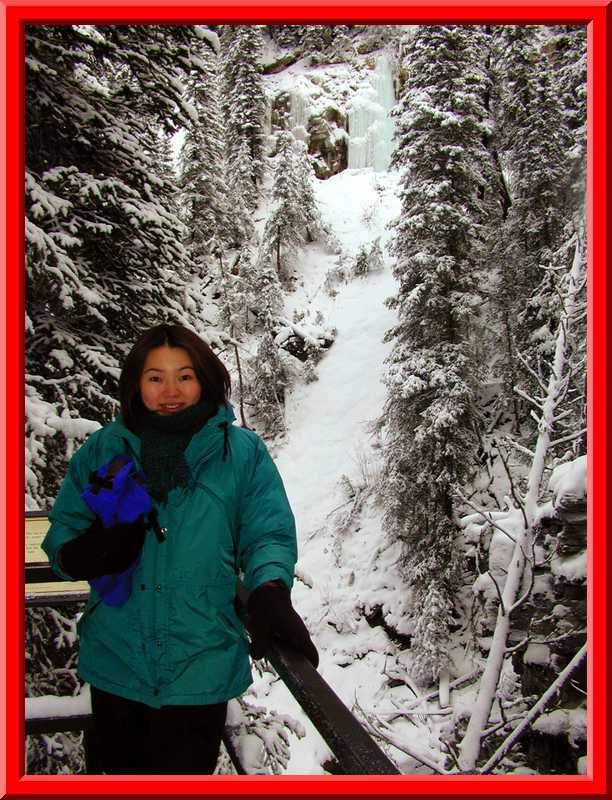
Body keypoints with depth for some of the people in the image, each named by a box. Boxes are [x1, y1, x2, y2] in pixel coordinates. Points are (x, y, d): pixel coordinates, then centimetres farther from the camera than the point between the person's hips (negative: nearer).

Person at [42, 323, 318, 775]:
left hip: (199, 671, -2)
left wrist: (270, 593, -25)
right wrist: (83, 553, -19)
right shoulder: (104, 449, 2)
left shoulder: (243, 452, -3)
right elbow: (62, 531, 5)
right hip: (115, 665, 2)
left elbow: (266, 535, -4)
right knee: (123, 771, 20)